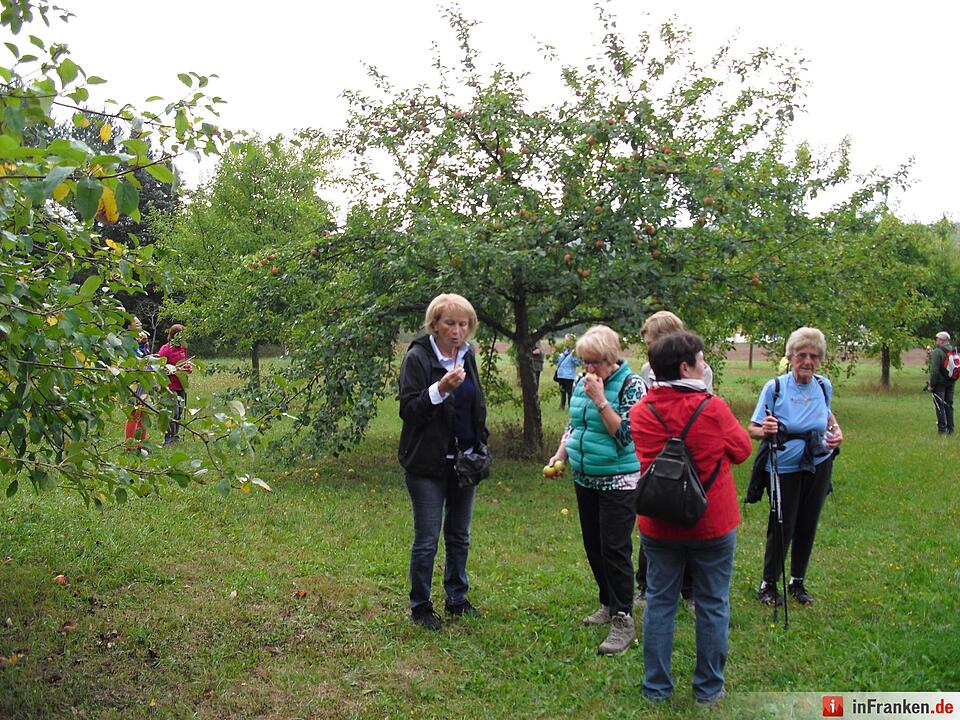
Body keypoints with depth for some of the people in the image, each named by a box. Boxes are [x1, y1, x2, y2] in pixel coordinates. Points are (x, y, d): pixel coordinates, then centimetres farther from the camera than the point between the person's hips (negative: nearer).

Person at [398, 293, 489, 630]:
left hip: (464, 459, 6)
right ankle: (420, 606, 16)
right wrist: (439, 389, -30)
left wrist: (480, 445, 12)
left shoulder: (467, 355, 7)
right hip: (428, 463, -6)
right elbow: (408, 410, -16)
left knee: (459, 535, 15)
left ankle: (457, 598, 30)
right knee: (427, 539, 0)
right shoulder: (417, 357, -12)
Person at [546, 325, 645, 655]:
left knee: (614, 548, -8)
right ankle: (609, 604, 31)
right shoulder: (581, 383, 6)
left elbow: (625, 434, -20)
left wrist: (600, 399, -23)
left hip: (619, 481, -7)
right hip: (585, 479, 7)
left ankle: (623, 620, 1)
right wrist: (560, 454, 4)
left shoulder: (631, 385, -13)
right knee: (593, 545, 15)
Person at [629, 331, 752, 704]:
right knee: (712, 606, 13)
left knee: (660, 603, 13)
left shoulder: (640, 411, -7)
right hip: (712, 524, -2)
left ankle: (656, 687, 22)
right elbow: (742, 450, 0)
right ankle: (708, 688, 23)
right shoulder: (713, 408, -16)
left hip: (658, 525, 3)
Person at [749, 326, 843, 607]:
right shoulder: (775, 387, -16)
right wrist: (765, 431, -35)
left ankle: (798, 582, 31)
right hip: (785, 466, -4)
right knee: (781, 527, 0)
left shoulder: (824, 386, -4)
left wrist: (836, 430, -3)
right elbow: (753, 430, -12)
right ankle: (768, 584, 19)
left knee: (807, 526, 13)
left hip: (819, 465, 4)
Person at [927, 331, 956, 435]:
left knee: (940, 406, -2)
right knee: (949, 406, 13)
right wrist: (953, 379, 16)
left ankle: (942, 429, -3)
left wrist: (931, 385, -14)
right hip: (951, 383, 7)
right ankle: (950, 429, 16)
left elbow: (934, 370, -19)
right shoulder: (954, 351, 8)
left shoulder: (937, 352, -15)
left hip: (940, 383, -7)